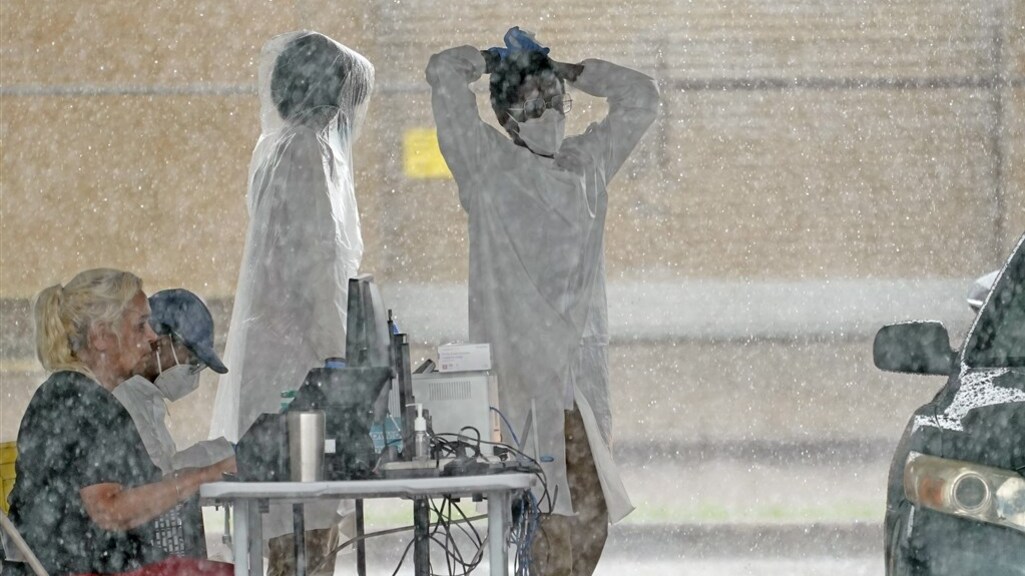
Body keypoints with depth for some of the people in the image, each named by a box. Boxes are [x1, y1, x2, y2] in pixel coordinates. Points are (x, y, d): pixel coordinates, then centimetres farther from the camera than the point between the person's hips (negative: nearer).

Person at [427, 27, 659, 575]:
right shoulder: (488, 165, -1)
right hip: (521, 366, -6)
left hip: (582, 367, 6)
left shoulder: (587, 163, 14)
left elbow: (641, 97, 24)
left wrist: (563, 71, 16)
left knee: (590, 511, 3)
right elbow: (445, 72, -9)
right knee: (550, 510, -11)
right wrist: (494, 60, 9)